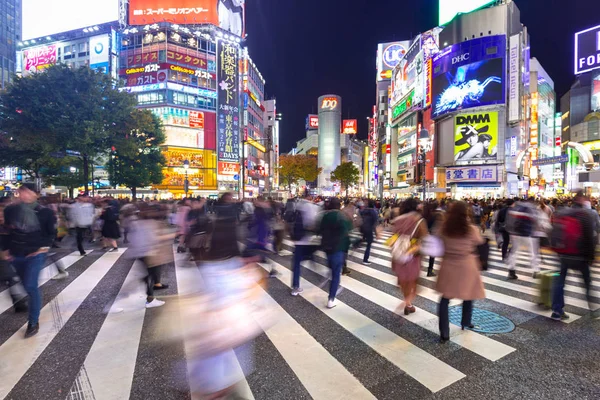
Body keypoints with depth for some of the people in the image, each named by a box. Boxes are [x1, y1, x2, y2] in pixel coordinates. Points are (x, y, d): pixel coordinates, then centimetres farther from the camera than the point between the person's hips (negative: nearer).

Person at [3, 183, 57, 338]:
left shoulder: (44, 212, -11)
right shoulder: (10, 210, 1)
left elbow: (52, 232, -1)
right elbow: (8, 232, 14)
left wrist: (44, 247, -10)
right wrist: (8, 250, 12)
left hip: (35, 254, -5)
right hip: (16, 254, 5)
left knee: (30, 286, -8)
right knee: (27, 286, 17)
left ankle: (33, 323, 3)